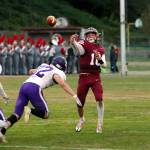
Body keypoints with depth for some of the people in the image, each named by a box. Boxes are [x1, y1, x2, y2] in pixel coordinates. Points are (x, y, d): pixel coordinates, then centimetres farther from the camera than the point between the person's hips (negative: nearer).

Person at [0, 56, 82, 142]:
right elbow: (63, 84, -9)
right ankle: (30, 111, -24)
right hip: (34, 88, -6)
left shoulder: (44, 66, 32)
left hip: (24, 86, 6)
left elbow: (31, 71, 50)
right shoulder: (58, 73, 11)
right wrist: (75, 96, -12)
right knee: (45, 114, 6)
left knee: (17, 114, 6)